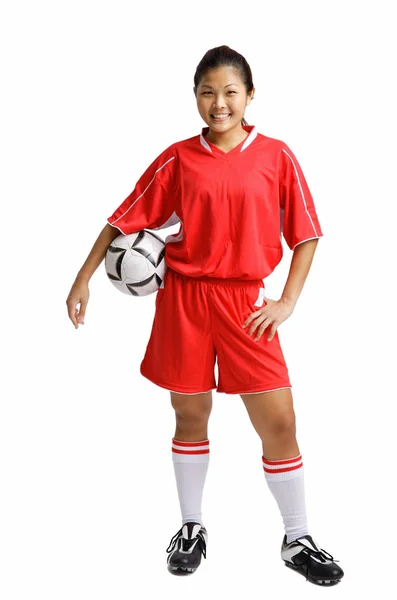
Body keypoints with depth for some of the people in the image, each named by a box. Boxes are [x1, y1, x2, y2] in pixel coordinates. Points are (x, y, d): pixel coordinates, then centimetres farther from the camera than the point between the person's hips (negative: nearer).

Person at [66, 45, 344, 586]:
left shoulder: (276, 156, 0)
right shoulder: (179, 159, 1)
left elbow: (305, 233, 4)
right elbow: (126, 218, 5)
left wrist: (288, 301, -4)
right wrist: (83, 278, 3)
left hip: (246, 303, 0)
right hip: (184, 298, 1)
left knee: (279, 423, -2)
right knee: (190, 415, 11)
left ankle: (298, 541, 18)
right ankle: (192, 529, 31)